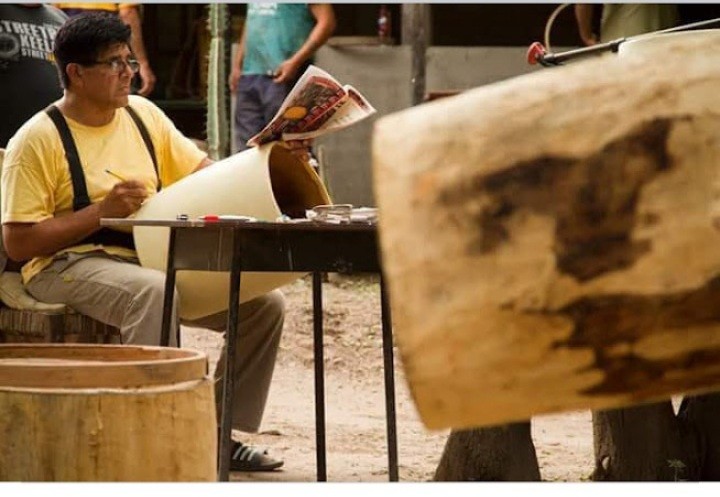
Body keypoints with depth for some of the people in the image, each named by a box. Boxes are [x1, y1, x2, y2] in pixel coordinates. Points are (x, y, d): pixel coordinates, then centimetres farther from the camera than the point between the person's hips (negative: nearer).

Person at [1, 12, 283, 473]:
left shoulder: (143, 114, 11)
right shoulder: (37, 140, -8)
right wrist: (102, 211, -18)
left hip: (152, 258, 7)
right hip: (68, 266, -7)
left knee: (265, 303, -7)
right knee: (153, 291, -39)